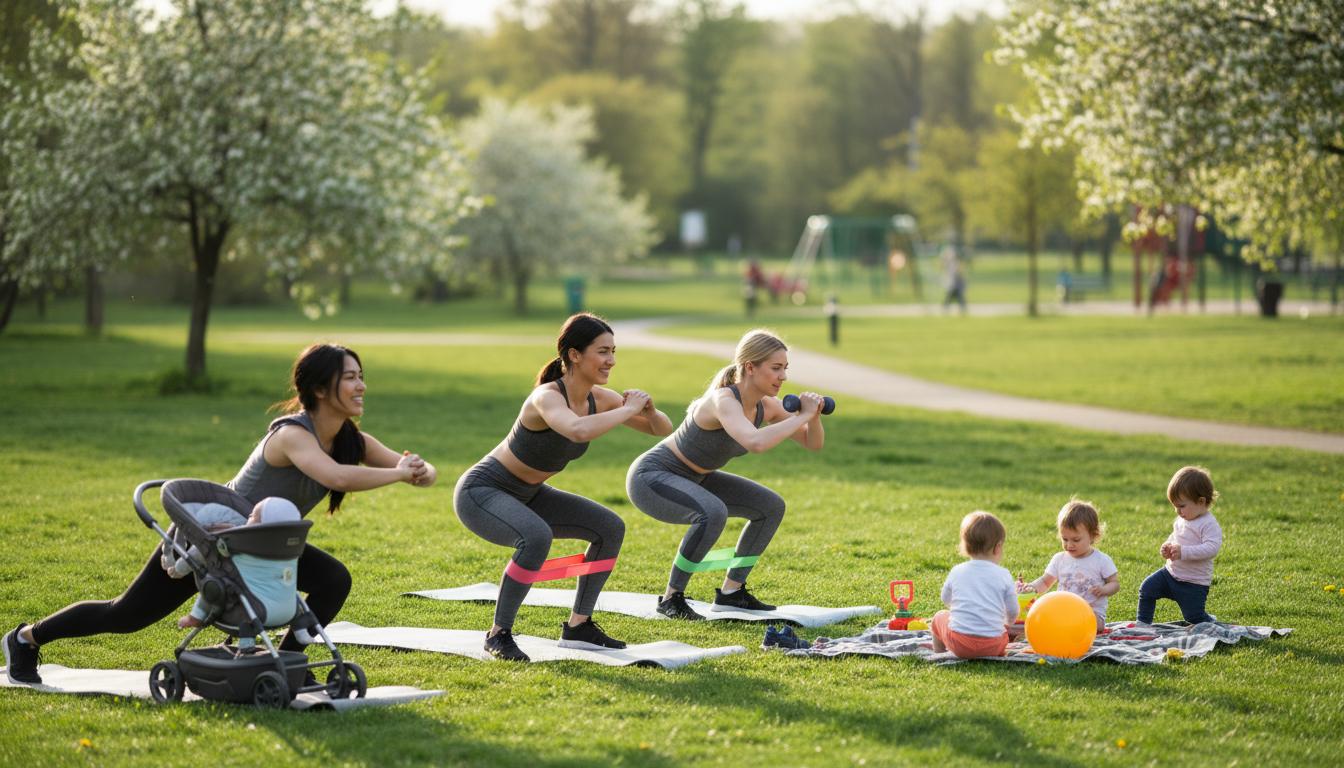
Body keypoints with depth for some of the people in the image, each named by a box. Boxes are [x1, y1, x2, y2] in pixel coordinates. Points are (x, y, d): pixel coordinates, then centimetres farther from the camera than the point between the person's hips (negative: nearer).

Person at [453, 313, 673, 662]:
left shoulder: (598, 398, -6)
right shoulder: (547, 397, -29)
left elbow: (663, 430, 4)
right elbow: (578, 431, -52)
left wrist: (649, 412, -19)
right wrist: (629, 410, -38)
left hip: (525, 495, 9)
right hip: (480, 491, -9)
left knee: (611, 528, 2)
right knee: (537, 537, -35)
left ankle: (577, 627, 12)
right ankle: (498, 634, -20)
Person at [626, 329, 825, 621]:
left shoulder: (765, 407, -5)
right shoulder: (724, 400, -30)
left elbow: (813, 444, 4)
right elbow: (755, 443, -49)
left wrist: (814, 416, -17)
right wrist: (801, 416, -38)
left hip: (692, 479, 9)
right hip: (651, 476, -9)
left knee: (771, 507, 7)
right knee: (713, 513, -35)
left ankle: (731, 592, 14)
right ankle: (672, 598, -19)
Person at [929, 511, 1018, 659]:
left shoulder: (957, 572, 4)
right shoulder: (1003, 575, 0)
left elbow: (946, 599, 20)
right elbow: (1012, 611, 6)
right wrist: (1008, 624, 30)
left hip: (959, 644, -1)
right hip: (992, 646, 1)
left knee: (940, 617, 28)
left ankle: (938, 653, 38)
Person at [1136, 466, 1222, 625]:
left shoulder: (1209, 524, -20)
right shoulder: (1181, 520, 5)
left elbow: (1212, 547, -32)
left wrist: (1184, 551, -37)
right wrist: (1167, 546, -1)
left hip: (1194, 582, -7)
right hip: (1171, 573, 7)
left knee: (1194, 617, -3)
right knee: (1147, 588, -5)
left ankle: (1211, 623, 28)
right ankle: (1143, 624, 8)